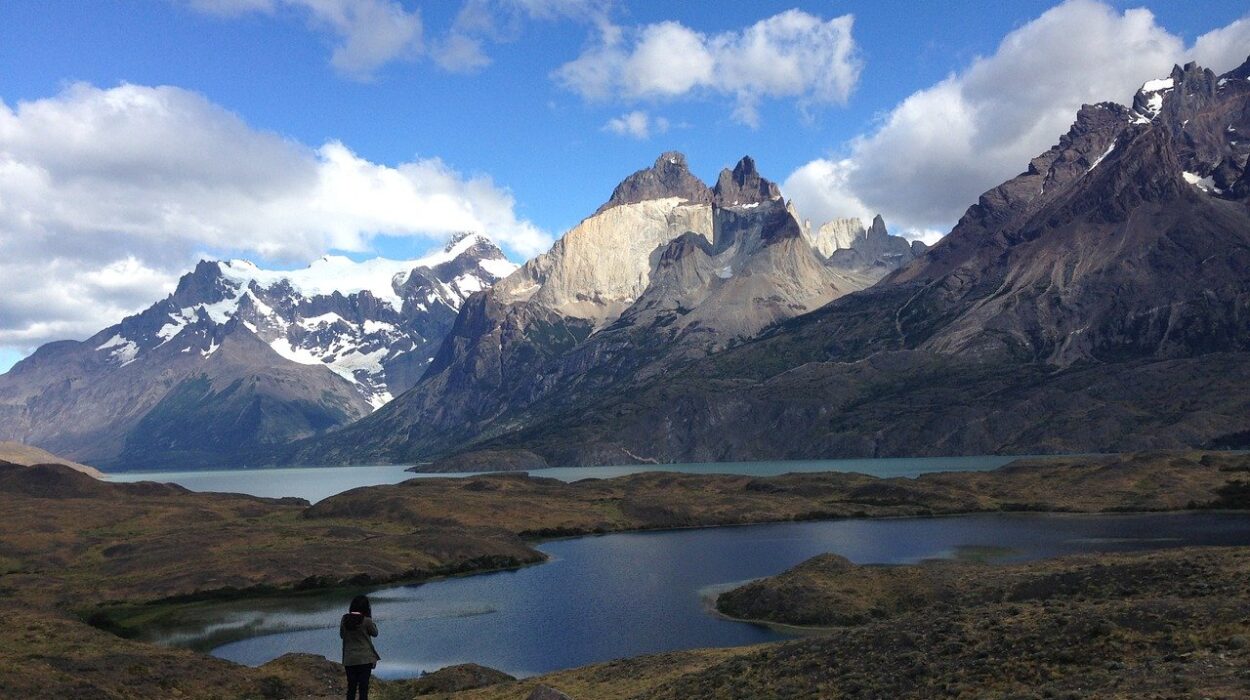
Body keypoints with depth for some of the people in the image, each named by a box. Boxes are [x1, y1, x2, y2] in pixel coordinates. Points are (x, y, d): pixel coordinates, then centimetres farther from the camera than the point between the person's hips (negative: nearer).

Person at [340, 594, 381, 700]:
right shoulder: (366, 620, -14)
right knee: (363, 686, 4)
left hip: (349, 659, 3)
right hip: (365, 658, -3)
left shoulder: (344, 619, -3)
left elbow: (342, 635, 11)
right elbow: (375, 633, 3)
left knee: (351, 686, 14)